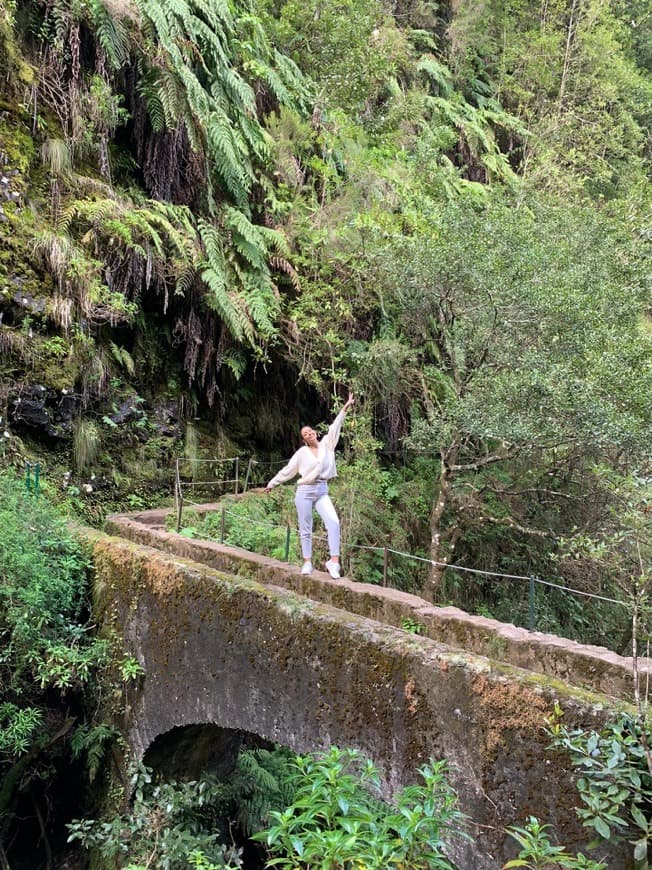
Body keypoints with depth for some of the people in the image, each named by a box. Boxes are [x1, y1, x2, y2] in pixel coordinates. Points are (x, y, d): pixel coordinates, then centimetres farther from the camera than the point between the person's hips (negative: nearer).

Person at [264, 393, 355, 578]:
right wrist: (272, 483, 14)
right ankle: (307, 562, 13)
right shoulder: (302, 452, 1)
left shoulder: (327, 444, 5)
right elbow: (288, 470, 9)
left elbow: (335, 427, 1)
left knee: (333, 522, -17)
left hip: (322, 491, 1)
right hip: (305, 491, -1)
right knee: (305, 529, 4)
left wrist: (345, 408, -6)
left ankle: (334, 561, -17)